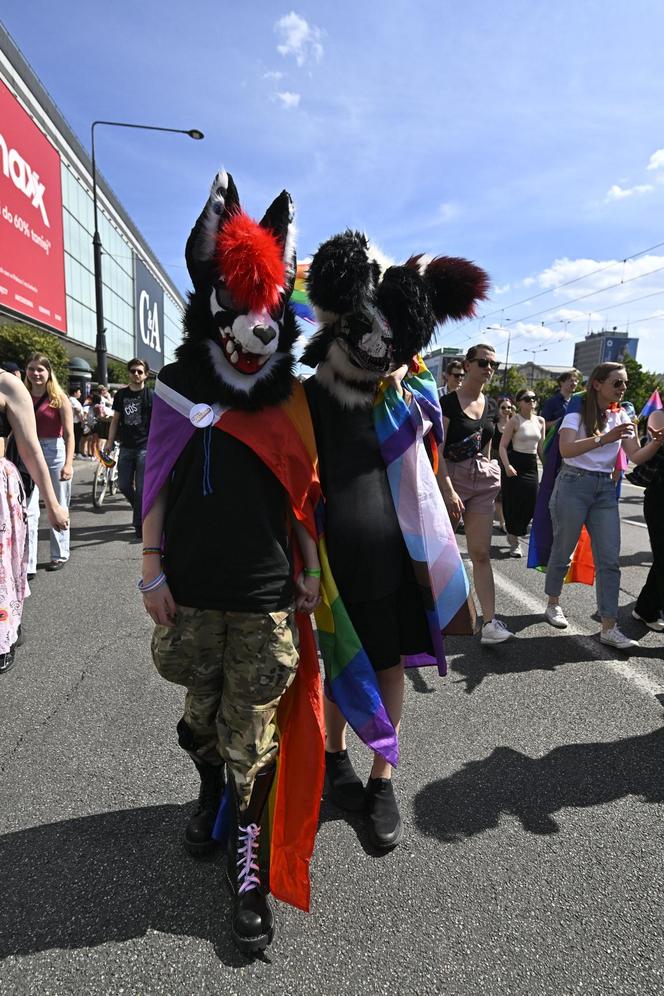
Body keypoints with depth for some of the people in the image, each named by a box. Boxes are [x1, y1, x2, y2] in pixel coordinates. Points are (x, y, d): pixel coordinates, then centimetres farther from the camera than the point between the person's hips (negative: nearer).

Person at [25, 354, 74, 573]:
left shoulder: (59, 398, -3)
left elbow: (69, 434, -7)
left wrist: (68, 464, -17)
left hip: (55, 453, -2)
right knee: (28, 511, -6)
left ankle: (60, 555, 25)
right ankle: (28, 564, -2)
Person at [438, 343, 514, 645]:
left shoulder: (489, 405, 11)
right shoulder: (448, 402, -8)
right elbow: (437, 450, -13)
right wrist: (449, 491, -19)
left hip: (482, 482, 5)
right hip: (449, 478, -5)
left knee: (481, 554, 1)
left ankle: (490, 623, 0)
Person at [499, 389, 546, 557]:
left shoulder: (540, 421, 10)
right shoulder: (515, 420, -6)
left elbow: (540, 447, 16)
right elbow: (503, 446, -11)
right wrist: (507, 466, -24)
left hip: (532, 466, 5)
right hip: (516, 464, -5)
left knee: (530, 505, 3)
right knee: (514, 504, -2)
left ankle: (512, 533, 28)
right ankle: (514, 542, 12)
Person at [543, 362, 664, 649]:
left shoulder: (621, 416, 9)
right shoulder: (577, 413, -7)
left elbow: (636, 456, 2)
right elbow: (566, 449, -24)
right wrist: (605, 439, -35)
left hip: (605, 489, 5)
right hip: (574, 485, -5)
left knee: (610, 559, -2)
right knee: (563, 552, 7)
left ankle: (609, 628, 1)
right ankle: (553, 604, 29)